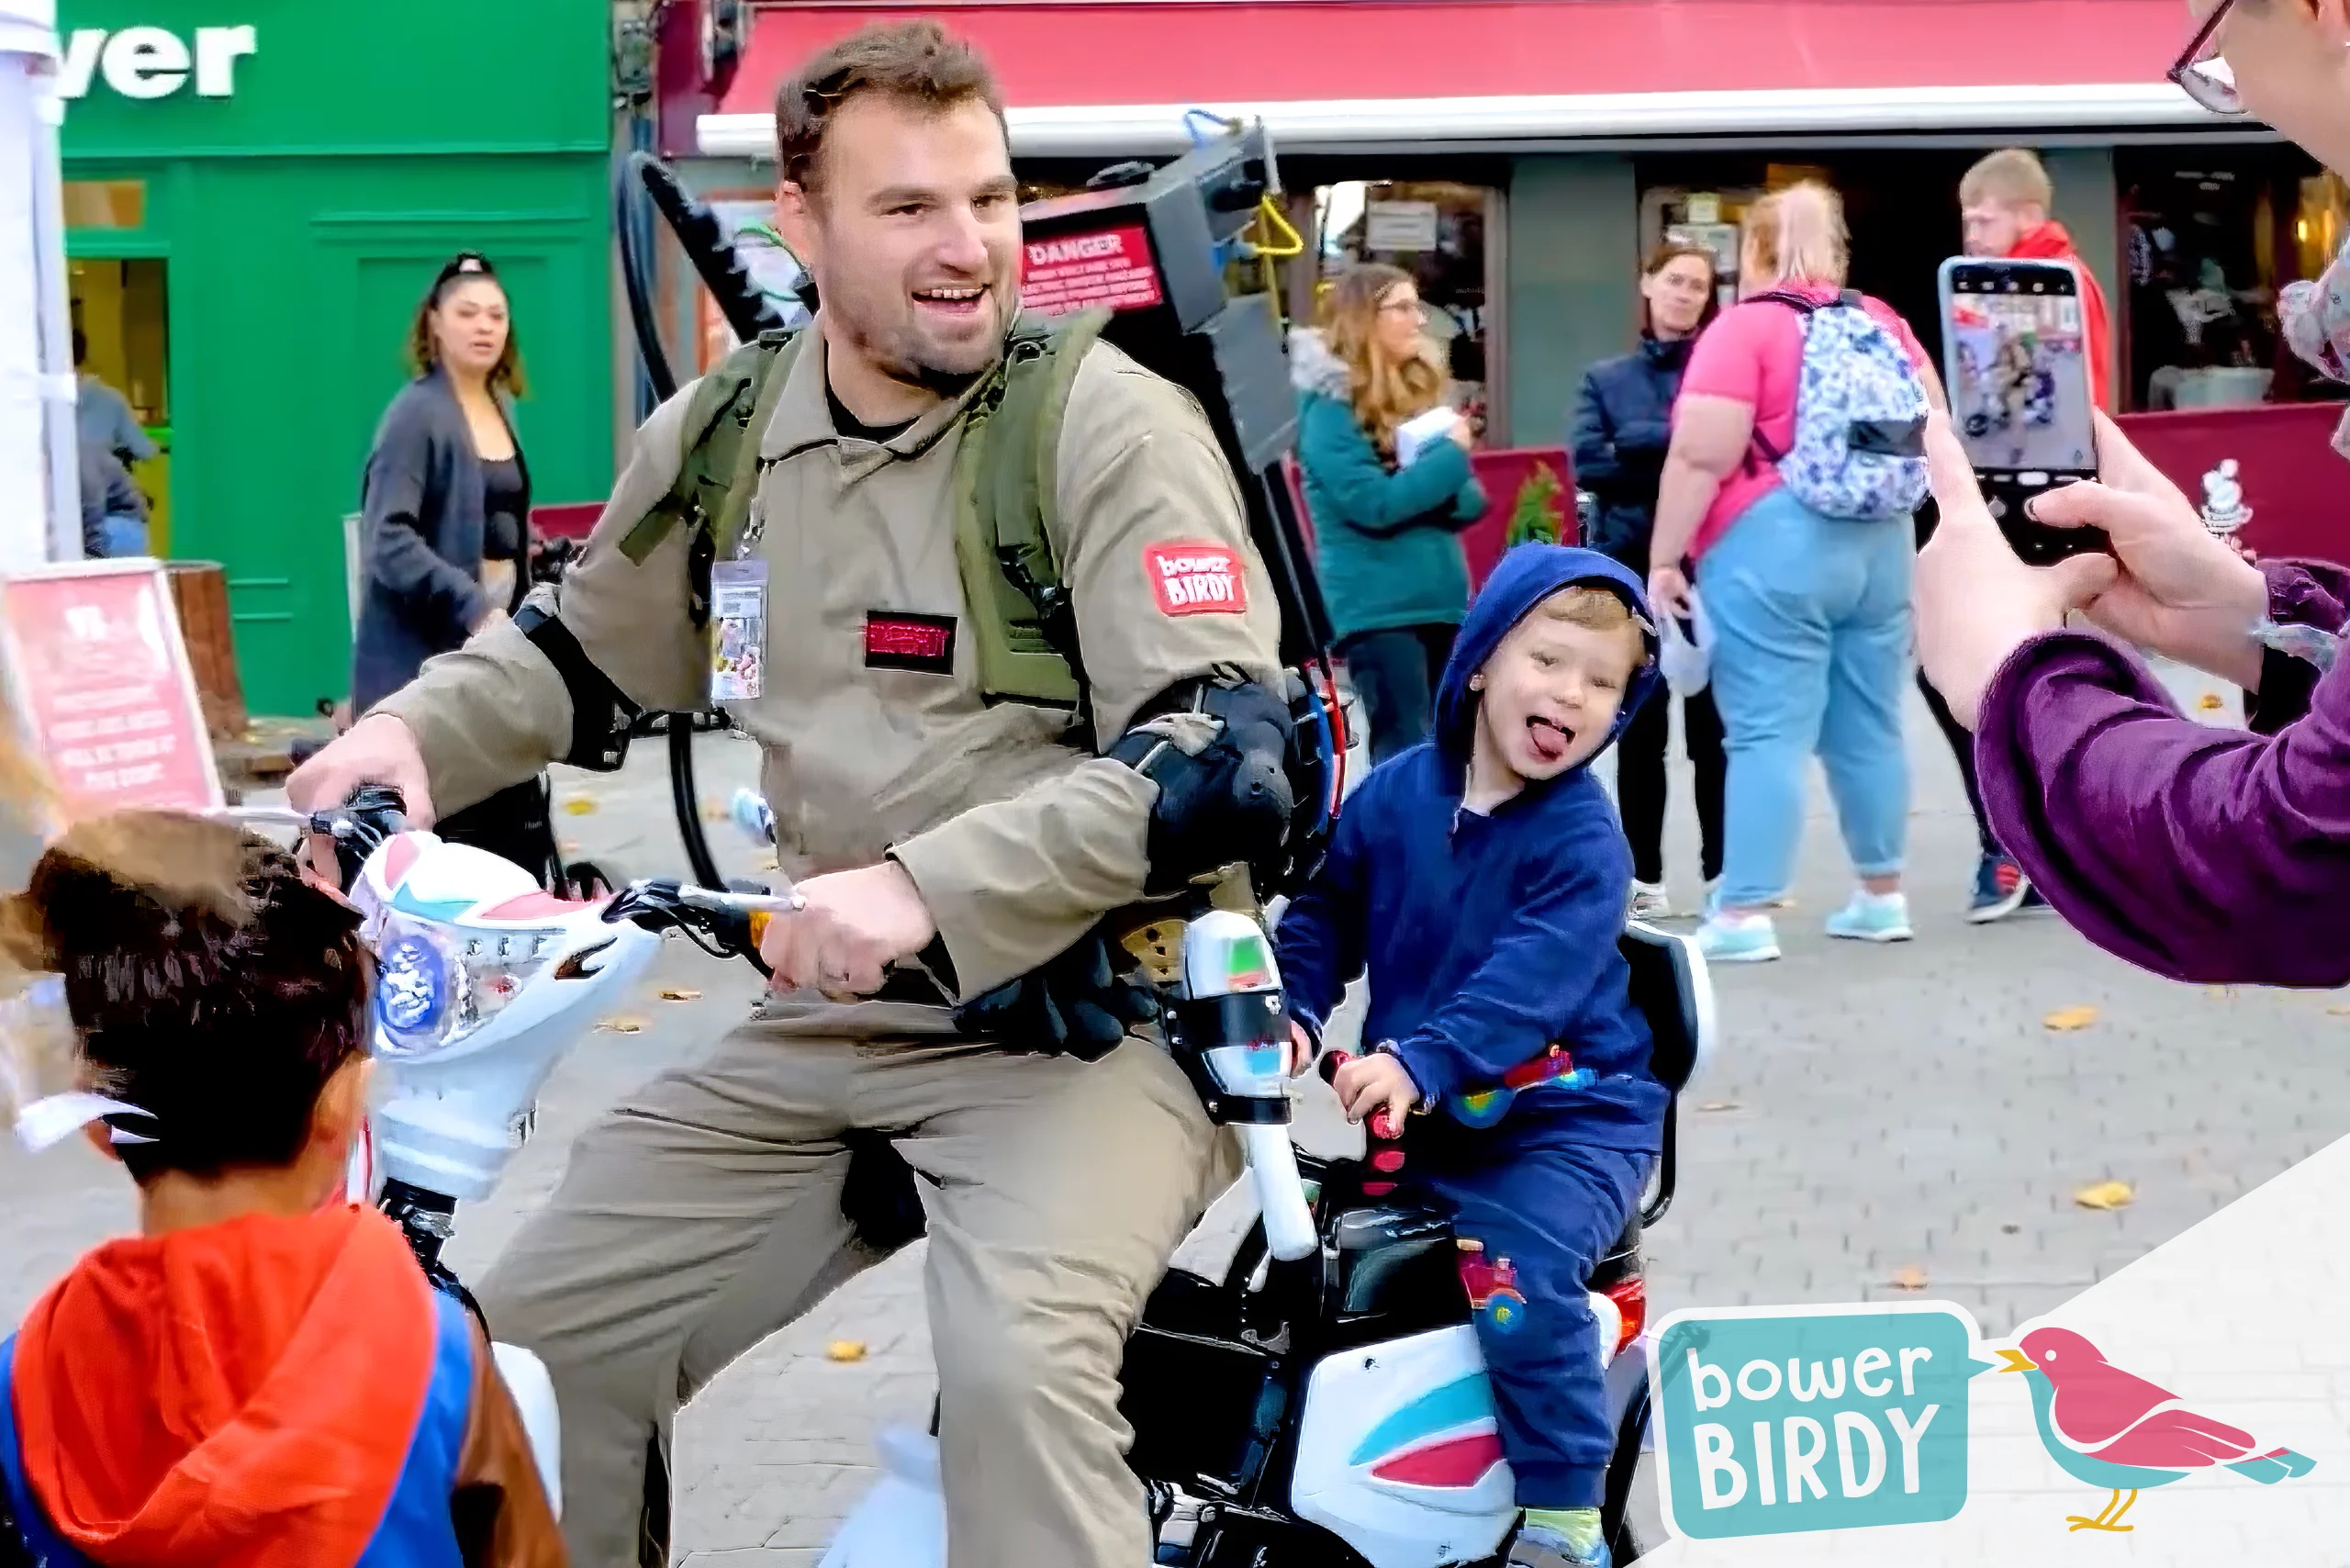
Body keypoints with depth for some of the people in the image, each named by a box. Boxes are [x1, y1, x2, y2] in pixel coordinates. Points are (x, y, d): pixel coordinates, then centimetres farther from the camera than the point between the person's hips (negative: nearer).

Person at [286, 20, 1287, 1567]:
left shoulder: (1110, 425, -12)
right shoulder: (720, 434, 6)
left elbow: (1227, 758, -20)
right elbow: (581, 652, 25)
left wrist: (926, 885, -30)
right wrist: (420, 730, 4)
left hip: (1096, 1018, -6)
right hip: (826, 1024, 6)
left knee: (1015, 1369, -33)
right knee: (543, 1340, 7)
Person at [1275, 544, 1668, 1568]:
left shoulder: (1582, 838, -13)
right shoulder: (1393, 795, 2)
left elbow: (1532, 977, -26)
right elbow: (1327, 914, 9)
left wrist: (1422, 1063, -39)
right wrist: (1292, 1013, -11)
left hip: (1564, 1117, -6)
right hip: (1421, 1120, 6)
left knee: (1519, 1279, -28)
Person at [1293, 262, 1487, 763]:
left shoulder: (1416, 392, 14)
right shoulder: (1330, 405, -9)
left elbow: (1470, 500, 13)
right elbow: (1374, 503, -20)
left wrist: (1437, 492, -10)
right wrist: (1451, 456, -12)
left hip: (1438, 599, 8)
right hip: (1377, 608, -8)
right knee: (1405, 755, -11)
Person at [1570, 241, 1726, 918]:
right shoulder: (1606, 379, 11)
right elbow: (1588, 461, -4)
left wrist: (1641, 445, -15)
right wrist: (1682, 445, -11)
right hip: (1631, 565, 2)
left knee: (1714, 722, -1)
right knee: (1640, 727, 5)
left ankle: (1722, 872, 6)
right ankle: (1645, 877, 10)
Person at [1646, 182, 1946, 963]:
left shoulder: (1743, 327, -8)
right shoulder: (1883, 322, 11)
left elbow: (1701, 458, -14)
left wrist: (1665, 559, -9)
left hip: (1773, 550, -6)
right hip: (1877, 544, 6)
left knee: (1766, 733, -6)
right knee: (1871, 726, 13)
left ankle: (1745, 916, -8)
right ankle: (1882, 896, 21)